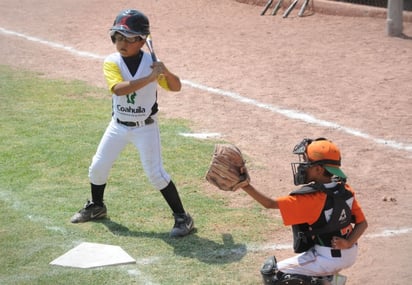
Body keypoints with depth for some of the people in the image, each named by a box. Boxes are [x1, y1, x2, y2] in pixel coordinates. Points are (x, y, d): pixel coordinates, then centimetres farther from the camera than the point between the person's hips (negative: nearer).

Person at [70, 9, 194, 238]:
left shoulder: (151, 62, -12)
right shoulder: (111, 62, -13)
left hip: (146, 127, -3)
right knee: (98, 166, 11)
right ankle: (96, 207, 38)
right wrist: (149, 78, -40)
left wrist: (166, 72, -29)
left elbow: (176, 87, -8)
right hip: (119, 125, 3)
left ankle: (182, 217, 2)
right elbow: (119, 89, -32)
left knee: (156, 173, -8)